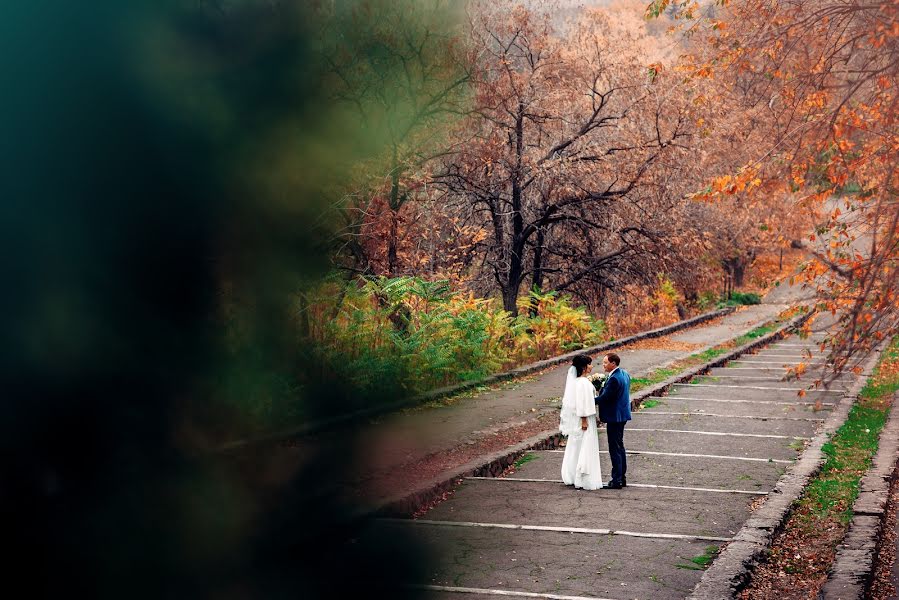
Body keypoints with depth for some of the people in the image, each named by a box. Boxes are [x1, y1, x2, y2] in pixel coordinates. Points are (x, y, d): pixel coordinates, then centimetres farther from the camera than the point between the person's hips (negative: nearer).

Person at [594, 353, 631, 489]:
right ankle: (622, 478, 25)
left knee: (615, 449, -4)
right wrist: (603, 387, 4)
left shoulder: (614, 379, -23)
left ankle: (616, 481, 0)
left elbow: (605, 398, -22)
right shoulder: (624, 374, 8)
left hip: (615, 417, -10)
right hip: (622, 415, 10)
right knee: (620, 446, 18)